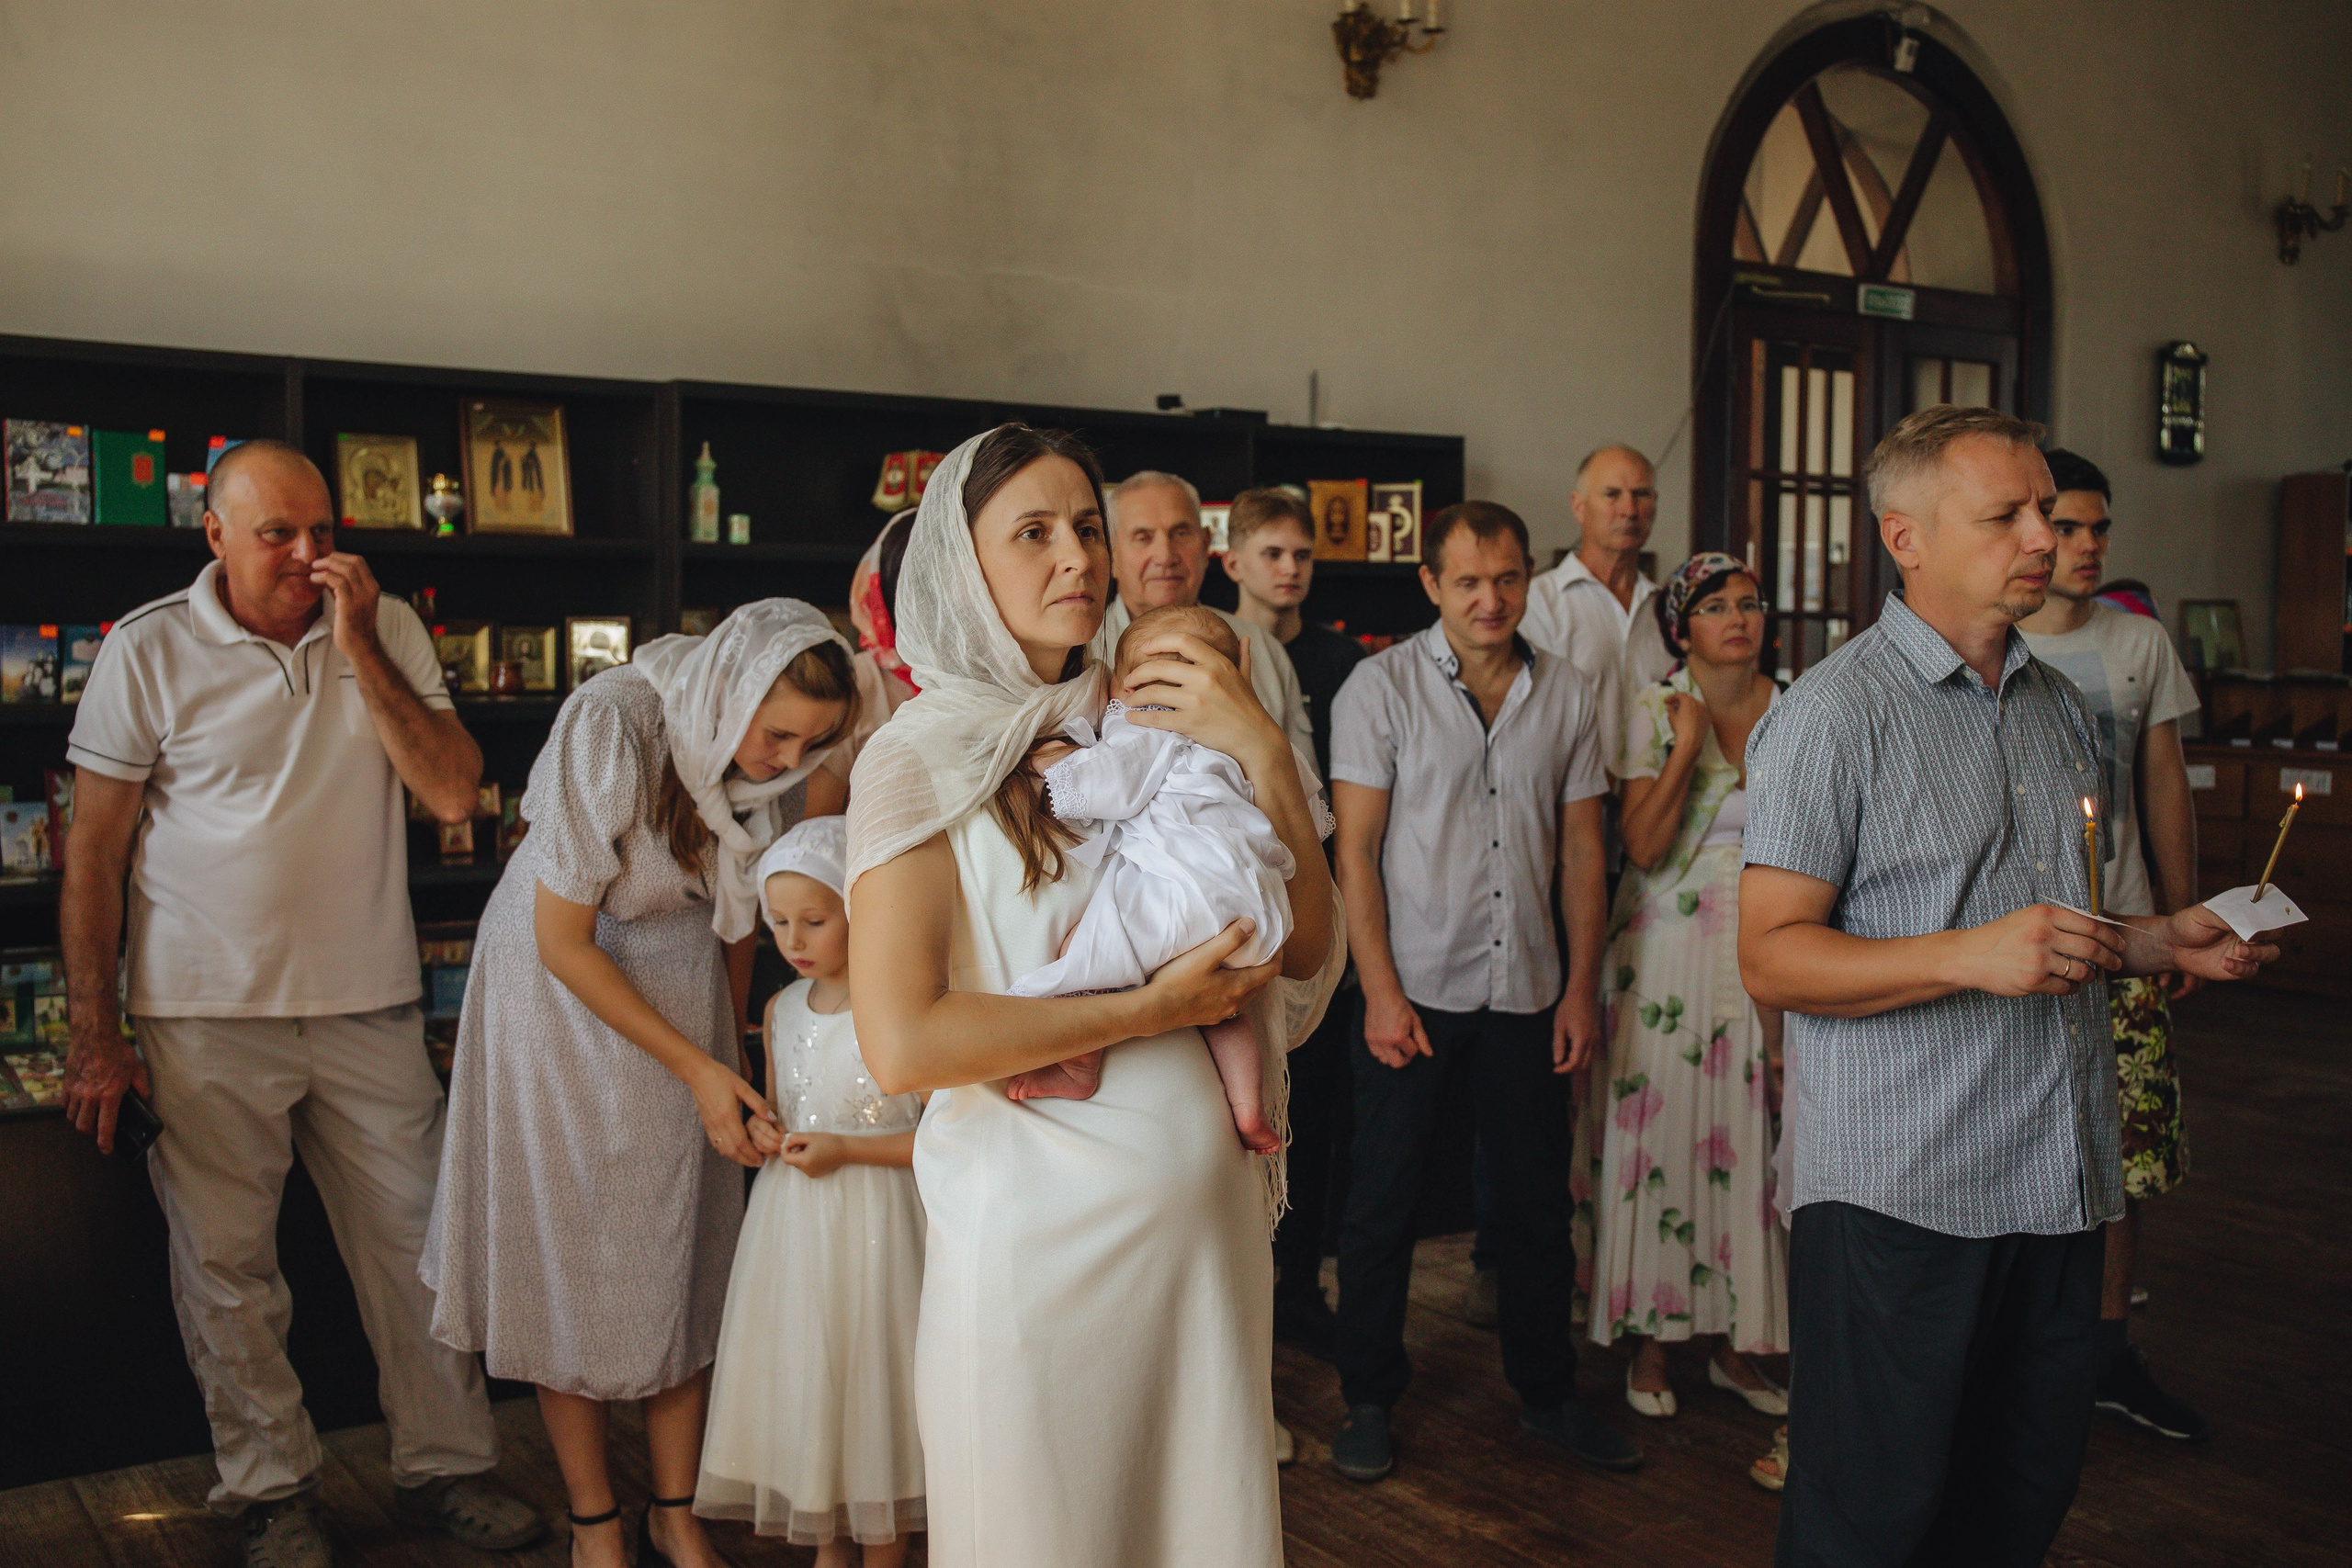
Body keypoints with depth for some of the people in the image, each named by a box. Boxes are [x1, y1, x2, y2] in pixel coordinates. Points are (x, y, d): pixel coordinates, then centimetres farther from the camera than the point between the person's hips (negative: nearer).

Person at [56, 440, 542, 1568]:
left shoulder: (387, 630, 2)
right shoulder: (148, 651, -4)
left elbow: (452, 794, -7)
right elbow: (94, 852, -1)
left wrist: (357, 645, -14)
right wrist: (93, 1037, -3)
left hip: (369, 1007, 2)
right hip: (207, 1018, -2)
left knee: (416, 1240, 8)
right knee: (227, 1263, 6)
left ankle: (443, 1466, 23)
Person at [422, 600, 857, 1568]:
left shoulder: (776, 762, -11)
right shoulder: (607, 726, -28)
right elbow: (563, 943, -22)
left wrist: (732, 1047, 15)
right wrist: (696, 1068, -20)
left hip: (687, 988, 4)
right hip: (561, 991, -4)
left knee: (688, 1255, 6)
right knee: (572, 1261, 2)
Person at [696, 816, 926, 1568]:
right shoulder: (782, 1009, 6)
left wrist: (843, 1149, -20)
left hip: (870, 1224, -6)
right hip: (789, 1223, 6)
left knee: (868, 1377, 2)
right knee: (800, 1379, 13)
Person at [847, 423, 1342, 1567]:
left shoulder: (1146, 723, 7)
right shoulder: (924, 756, -7)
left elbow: (1304, 955, 3)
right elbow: (902, 1044, -19)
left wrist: (1264, 757, -9)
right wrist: (1152, 1007, -15)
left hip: (1202, 1211, 5)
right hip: (1041, 1227, -5)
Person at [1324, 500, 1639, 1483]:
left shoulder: (1566, 696, 5)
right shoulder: (1383, 685, -4)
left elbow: (1580, 851, 9)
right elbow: (1355, 848, -7)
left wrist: (1581, 987, 3)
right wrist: (1380, 990, -12)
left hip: (1525, 992, 3)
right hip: (1414, 989, -3)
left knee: (1540, 1200, 11)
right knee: (1384, 1203, 5)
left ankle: (1547, 1393, 28)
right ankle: (1370, 1401, 21)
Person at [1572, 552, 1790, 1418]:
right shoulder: (1654, 711, -4)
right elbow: (1643, 847, -12)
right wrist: (1687, 747, -17)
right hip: (1670, 948, -3)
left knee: (1752, 1132, 4)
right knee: (1662, 1124, 0)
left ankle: (1735, 1343, 18)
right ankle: (1651, 1340, 14)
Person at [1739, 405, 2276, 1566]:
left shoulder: (2059, 706, 16)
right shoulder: (1831, 717, -10)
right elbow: (1772, 959, -15)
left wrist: (2162, 941, 7)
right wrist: (1971, 957, -25)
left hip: (2057, 1180, 7)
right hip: (1896, 1196, -7)